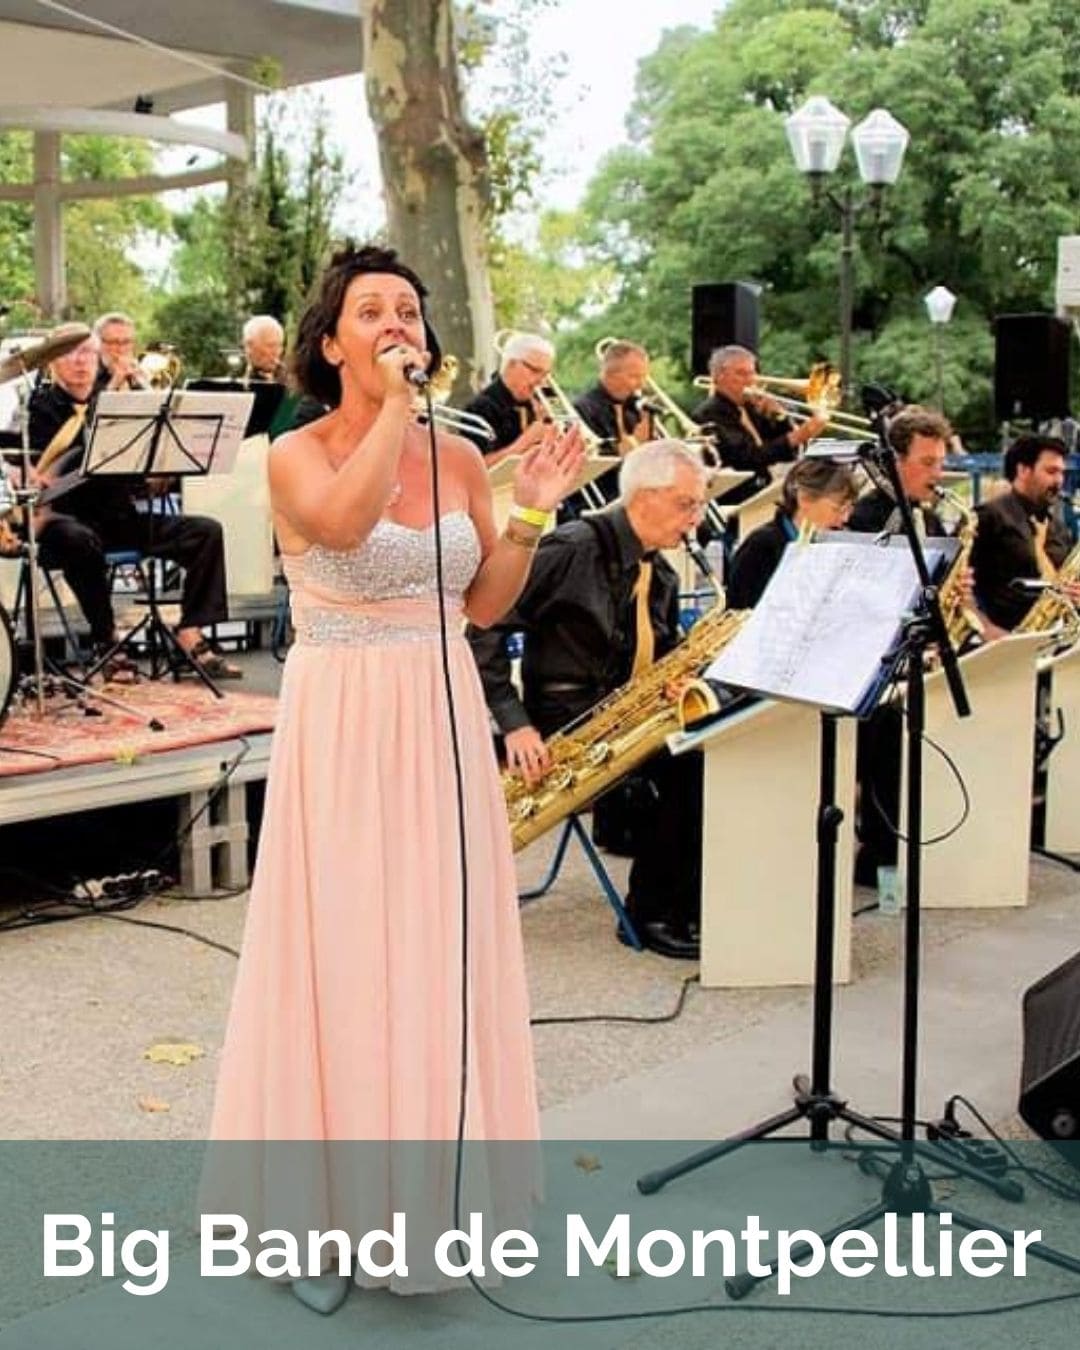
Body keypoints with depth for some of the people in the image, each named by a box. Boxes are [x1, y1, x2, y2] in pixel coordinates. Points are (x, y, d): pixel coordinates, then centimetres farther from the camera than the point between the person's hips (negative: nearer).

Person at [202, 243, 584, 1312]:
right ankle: (327, 1205, 16)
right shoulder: (297, 456, -6)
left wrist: (531, 515, -3)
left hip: (443, 724, 5)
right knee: (342, 951, 0)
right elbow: (343, 522, -30)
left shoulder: (457, 455, 7)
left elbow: (484, 605, 10)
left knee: (440, 948, 11)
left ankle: (430, 1177, 29)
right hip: (342, 730, -4)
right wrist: (395, 402, -23)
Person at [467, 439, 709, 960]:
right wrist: (514, 723, -21)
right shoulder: (575, 549, -11)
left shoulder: (661, 576, 13)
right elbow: (483, 628, -14)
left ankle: (687, 902, -9)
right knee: (682, 761, -27)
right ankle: (651, 911, -12)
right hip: (567, 718, -7)